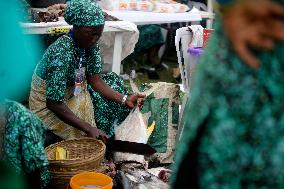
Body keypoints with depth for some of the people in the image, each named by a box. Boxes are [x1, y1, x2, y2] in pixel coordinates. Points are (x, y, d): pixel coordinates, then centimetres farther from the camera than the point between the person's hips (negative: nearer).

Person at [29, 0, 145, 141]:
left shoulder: (90, 45, -10)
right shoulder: (62, 54, -33)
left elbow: (96, 80, -7)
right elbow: (53, 104, -34)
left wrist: (125, 99, -21)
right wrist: (88, 129, -36)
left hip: (72, 93, 8)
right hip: (47, 106, -8)